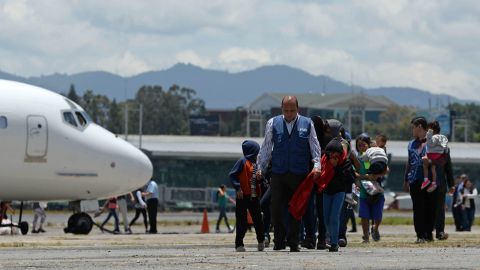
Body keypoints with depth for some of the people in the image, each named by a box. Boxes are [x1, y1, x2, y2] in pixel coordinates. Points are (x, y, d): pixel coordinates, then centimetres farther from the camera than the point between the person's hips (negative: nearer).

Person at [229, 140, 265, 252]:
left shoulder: (255, 164, 15)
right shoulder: (242, 161, -6)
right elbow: (232, 175, -11)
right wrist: (238, 188, -20)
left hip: (254, 197, 6)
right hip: (243, 196, -6)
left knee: (258, 220, 8)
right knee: (242, 222, -3)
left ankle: (261, 241, 22)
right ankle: (239, 244, 4)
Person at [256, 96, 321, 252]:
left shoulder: (307, 124, 6)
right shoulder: (273, 123, 7)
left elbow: (315, 146, 6)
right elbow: (266, 147, 11)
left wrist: (317, 164, -8)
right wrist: (260, 167, 8)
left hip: (299, 174, 0)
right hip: (278, 173, 0)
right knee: (276, 208, -5)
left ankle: (293, 243, 9)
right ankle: (279, 241, 7)